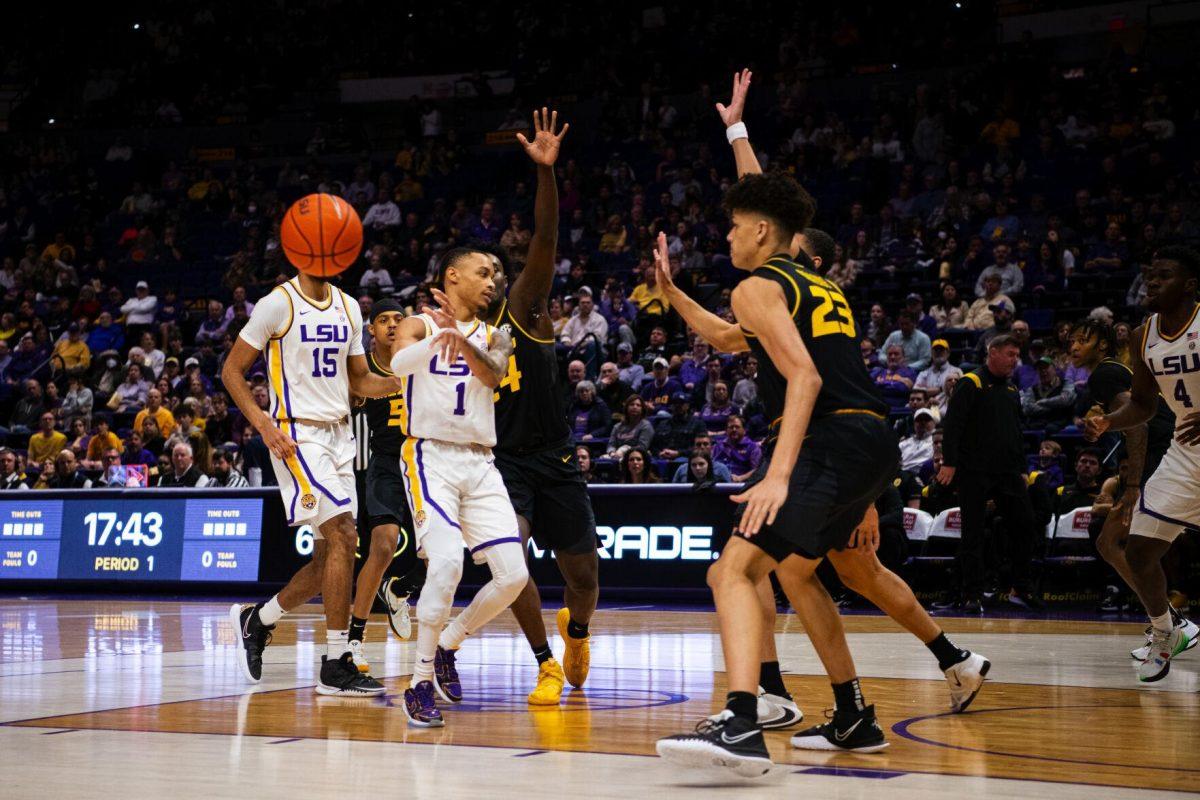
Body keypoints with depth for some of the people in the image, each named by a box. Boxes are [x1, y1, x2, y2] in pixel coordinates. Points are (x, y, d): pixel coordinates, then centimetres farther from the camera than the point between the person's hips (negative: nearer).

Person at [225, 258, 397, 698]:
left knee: (330, 554, 7)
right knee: (344, 536, -17)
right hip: (297, 435, -7)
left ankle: (256, 619, 28)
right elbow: (231, 371, -4)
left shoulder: (348, 307, 12)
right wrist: (264, 424, -17)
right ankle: (335, 665, -12)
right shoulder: (278, 303, -7)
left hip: (339, 434, 7)